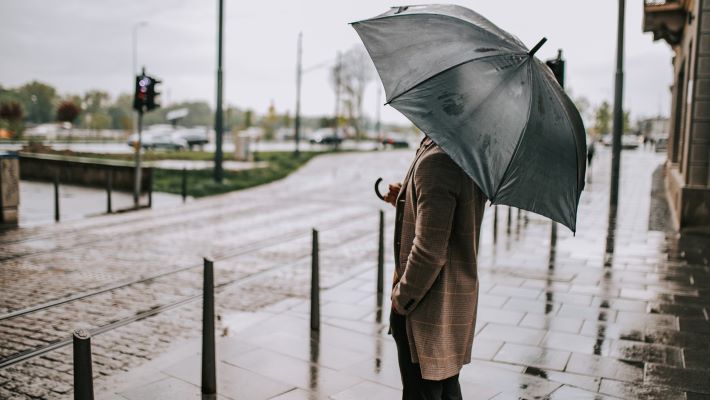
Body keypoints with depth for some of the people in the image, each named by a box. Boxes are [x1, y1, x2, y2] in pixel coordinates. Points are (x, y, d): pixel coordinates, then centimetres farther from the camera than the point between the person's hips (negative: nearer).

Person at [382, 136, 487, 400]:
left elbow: (429, 250, -27)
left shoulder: (435, 161, -24)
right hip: (459, 301, 9)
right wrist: (405, 200, 9)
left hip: (430, 308, -9)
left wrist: (401, 298, -13)